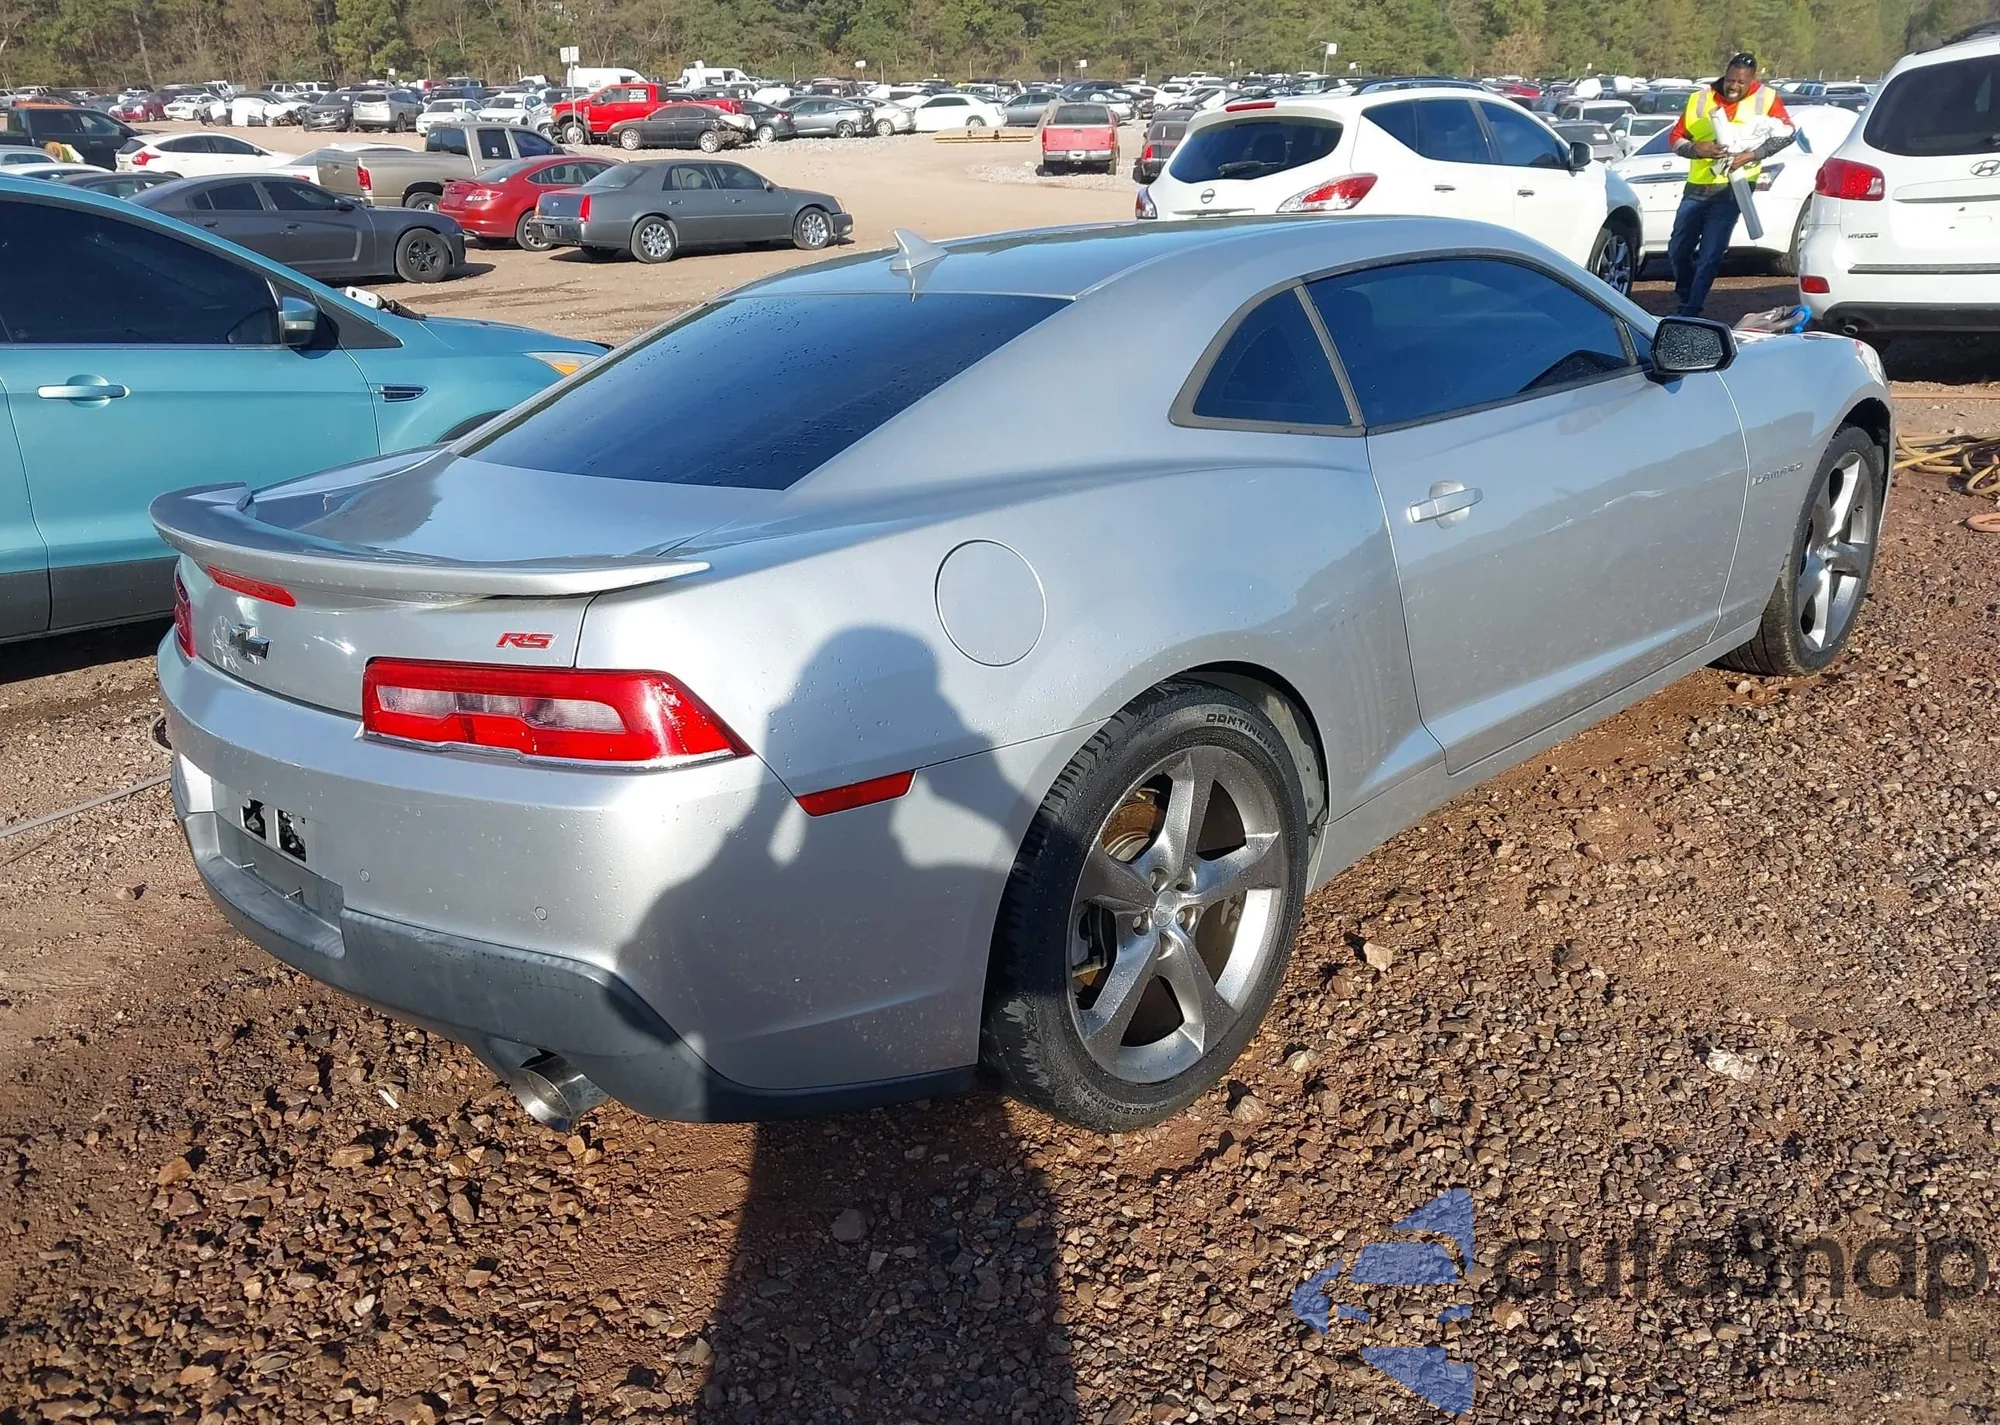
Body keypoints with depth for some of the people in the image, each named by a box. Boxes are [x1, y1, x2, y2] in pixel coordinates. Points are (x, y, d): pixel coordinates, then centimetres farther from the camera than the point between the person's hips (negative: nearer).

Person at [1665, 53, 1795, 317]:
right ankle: (1685, 299, 33)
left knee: (1709, 257, -7)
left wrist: (1753, 154, -17)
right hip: (1697, 186, 4)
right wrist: (1696, 149, -14)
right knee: (1678, 249, 11)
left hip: (1730, 189, -4)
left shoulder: (1766, 98, -1)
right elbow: (1675, 138, 6)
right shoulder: (1700, 99, 4)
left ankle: (1690, 313, -1)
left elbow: (1787, 133, -6)